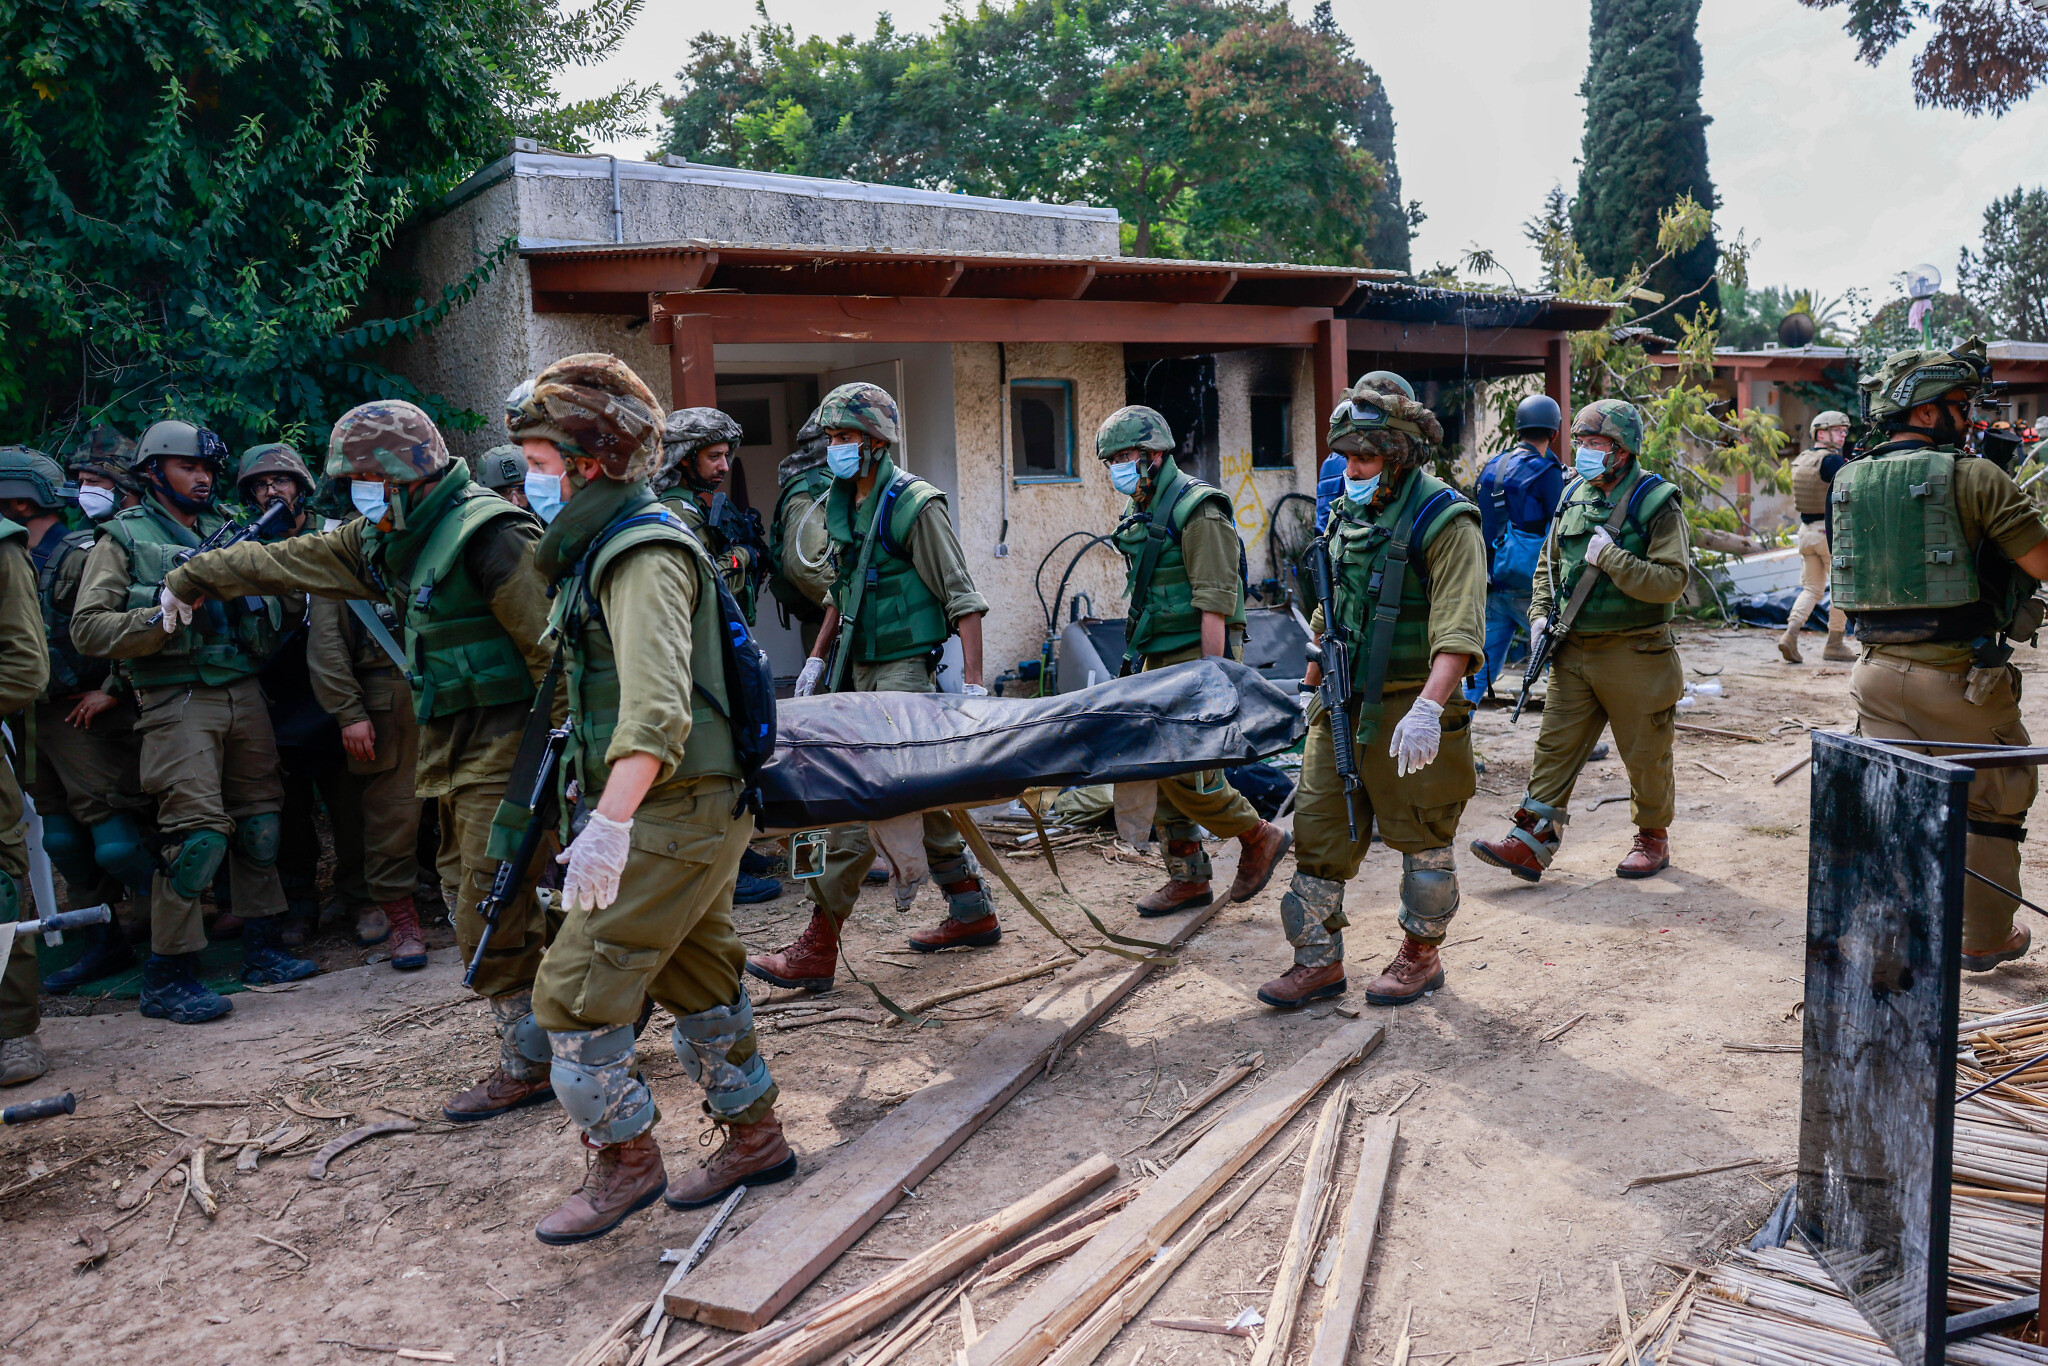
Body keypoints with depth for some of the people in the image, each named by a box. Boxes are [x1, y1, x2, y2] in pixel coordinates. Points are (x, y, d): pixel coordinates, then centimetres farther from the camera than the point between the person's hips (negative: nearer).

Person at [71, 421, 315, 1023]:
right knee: (198, 831, -12)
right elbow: (87, 628, -5)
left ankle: (263, 950, 21)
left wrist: (250, 595, -3)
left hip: (244, 694, 6)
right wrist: (165, 617, -18)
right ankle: (167, 977, -2)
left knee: (260, 822, 9)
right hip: (178, 700, -6)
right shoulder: (124, 537, 4)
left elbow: (271, 620, 19)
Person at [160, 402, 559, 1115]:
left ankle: (528, 1064, 6)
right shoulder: (384, 538, 13)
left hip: (505, 747, -9)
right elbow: (283, 561, 26)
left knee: (492, 918, -6)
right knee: (491, 905, 11)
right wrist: (190, 579, 36)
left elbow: (549, 644, -22)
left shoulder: (486, 533, -17)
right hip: (452, 748, 9)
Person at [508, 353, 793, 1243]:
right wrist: (589, 784, 29)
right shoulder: (607, 545, 15)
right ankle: (754, 1138, 33)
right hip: (689, 811, 10)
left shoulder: (644, 553, -18)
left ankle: (624, 1160, 12)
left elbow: (656, 706, -31)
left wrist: (610, 821, -38)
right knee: (699, 981, 19)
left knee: (574, 992, -5)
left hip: (672, 815, -10)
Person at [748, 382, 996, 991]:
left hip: (907, 667, -9)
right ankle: (972, 912, 27)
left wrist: (972, 681, -18)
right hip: (864, 666, 9)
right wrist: (818, 656, 20)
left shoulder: (915, 505, -12)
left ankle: (818, 947, -6)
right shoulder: (840, 506, 12)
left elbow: (961, 597, -13)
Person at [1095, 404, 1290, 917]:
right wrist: (1141, 660, 19)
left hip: (1197, 654, -9)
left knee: (1184, 774, -12)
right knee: (1159, 770, 8)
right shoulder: (1139, 515, 15)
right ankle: (1187, 878, 17)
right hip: (1159, 660, 9)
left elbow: (1214, 602, -18)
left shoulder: (1198, 510, -13)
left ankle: (1260, 838, 9)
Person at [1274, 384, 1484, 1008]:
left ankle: (1421, 956, 26)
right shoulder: (1347, 511, 10)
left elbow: (1457, 628, -23)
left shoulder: (1444, 519, -13)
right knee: (1319, 828, 8)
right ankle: (1319, 961, 19)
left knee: (1422, 838, 8)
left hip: (1409, 706, -7)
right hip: (1343, 703, 7)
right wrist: (1312, 684, 21)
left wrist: (1428, 707, -35)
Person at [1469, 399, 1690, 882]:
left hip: (1634, 655, -5)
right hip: (1573, 650, 5)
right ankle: (1531, 841, 4)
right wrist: (1540, 613, 7)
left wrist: (1611, 558, -22)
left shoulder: (1656, 502, -10)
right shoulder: (1574, 496, 9)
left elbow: (1672, 581, -18)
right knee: (1555, 746, 3)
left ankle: (1653, 838, 26)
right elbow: (1549, 562, 21)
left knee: (1645, 755, 8)